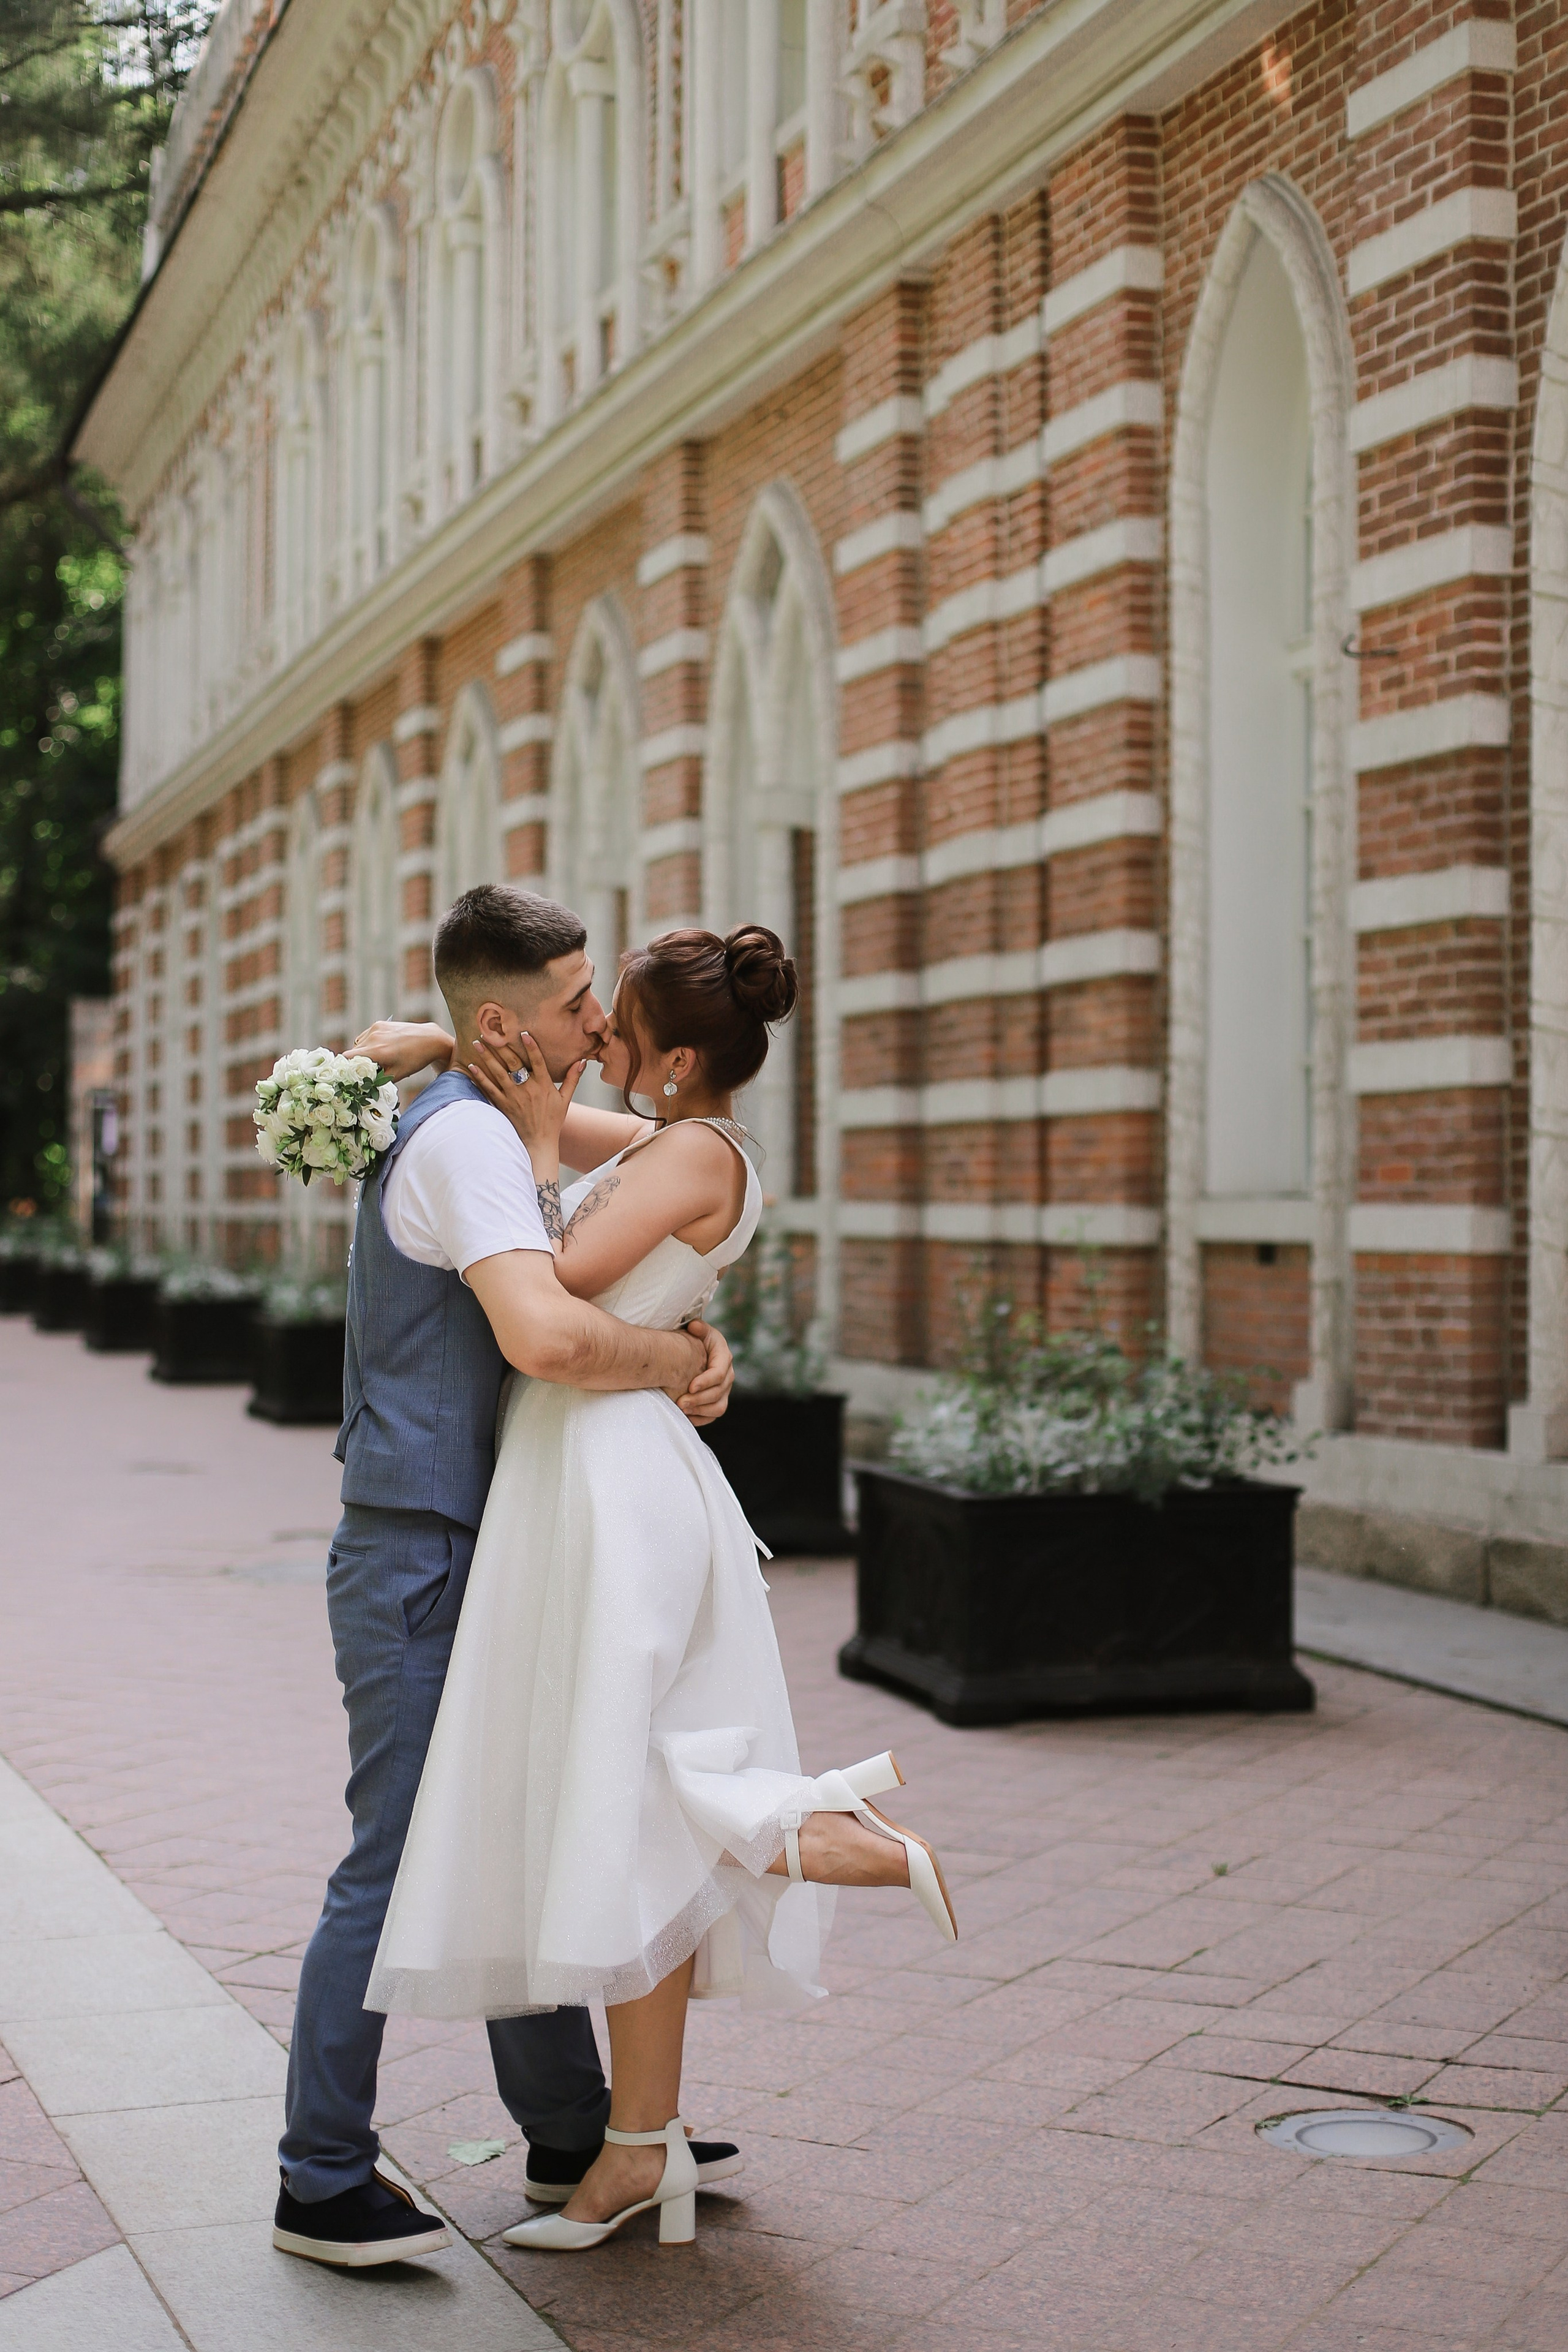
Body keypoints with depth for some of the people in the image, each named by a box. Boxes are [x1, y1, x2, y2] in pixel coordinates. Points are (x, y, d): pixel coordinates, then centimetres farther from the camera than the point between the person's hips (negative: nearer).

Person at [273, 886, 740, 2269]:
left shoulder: (492, 1133, 15)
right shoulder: (467, 1136, -18)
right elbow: (546, 1336, -33)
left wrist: (696, 1348, -2)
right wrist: (685, 1362, -16)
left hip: (473, 1554, 10)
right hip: (418, 1555, -10)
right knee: (396, 1864, -4)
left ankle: (573, 2133, 27)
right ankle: (323, 2185, 6)